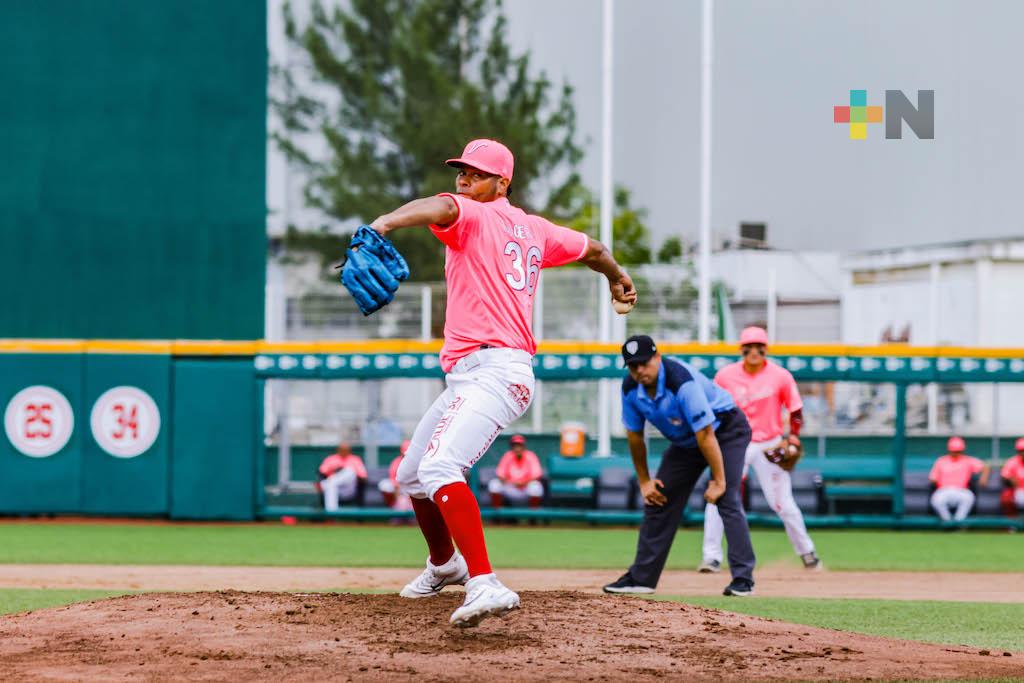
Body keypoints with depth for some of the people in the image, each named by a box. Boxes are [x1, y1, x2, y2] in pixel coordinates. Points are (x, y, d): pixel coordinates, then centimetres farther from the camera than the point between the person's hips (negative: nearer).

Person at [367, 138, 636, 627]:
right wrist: (617, 277, 56)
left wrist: (387, 222, -49)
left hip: (494, 371, -10)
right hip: (464, 379, 10)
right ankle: (444, 565, 49)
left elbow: (443, 207, -29)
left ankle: (485, 584, -44)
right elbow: (591, 249, 34)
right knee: (411, 476, 25)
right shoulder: (534, 230, 20)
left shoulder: (475, 216, -5)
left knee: (439, 468, -31)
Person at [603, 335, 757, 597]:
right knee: (658, 500, 5)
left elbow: (705, 434, -33)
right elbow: (635, 436, 1)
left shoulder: (681, 381, -35)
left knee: (727, 500, -22)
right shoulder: (631, 388, -13)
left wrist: (718, 481, -30)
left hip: (726, 430, -7)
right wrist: (644, 481, 4)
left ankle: (743, 578, -22)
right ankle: (640, 578, 15)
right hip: (684, 442, 7)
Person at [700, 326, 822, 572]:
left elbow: (795, 409, 1)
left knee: (782, 502, -1)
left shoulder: (780, 376, -7)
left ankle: (806, 551, 19)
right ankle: (712, 557, -5)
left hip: (769, 446, -1)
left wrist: (793, 436, -12)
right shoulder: (725, 375, -4)